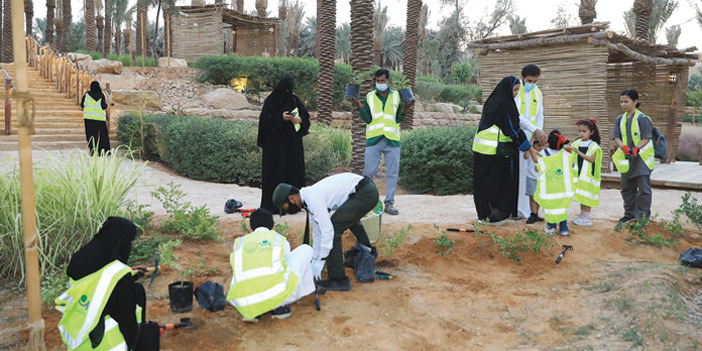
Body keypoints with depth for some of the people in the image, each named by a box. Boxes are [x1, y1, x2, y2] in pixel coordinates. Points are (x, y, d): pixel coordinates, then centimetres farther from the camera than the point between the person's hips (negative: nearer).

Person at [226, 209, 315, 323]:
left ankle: (252, 312, 13)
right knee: (305, 249, 20)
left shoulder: (239, 242, 24)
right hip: (276, 295, -3)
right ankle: (279, 306, 17)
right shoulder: (281, 240, 20)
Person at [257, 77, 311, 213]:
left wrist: (299, 119, -11)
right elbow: (265, 119, -8)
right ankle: (272, 204, -4)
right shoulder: (271, 101, 0)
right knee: (275, 171, -6)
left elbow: (306, 116, 11)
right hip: (275, 143, -4)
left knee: (293, 169, 2)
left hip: (293, 142, 4)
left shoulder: (295, 100, 12)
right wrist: (281, 117, -20)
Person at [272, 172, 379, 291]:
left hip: (365, 192, -11)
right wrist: (315, 259, 23)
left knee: (334, 229, -12)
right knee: (350, 217, 37)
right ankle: (368, 251, 60)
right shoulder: (309, 198, 12)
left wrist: (321, 261, -13)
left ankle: (338, 280, -5)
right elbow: (317, 231, 20)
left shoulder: (313, 198, -19)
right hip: (368, 188, 11)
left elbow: (327, 230, -21)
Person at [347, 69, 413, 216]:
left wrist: (404, 111, -11)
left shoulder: (397, 96, 11)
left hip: (392, 140, 1)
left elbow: (398, 120, 8)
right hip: (374, 139, -1)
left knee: (392, 173, 2)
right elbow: (367, 119, 3)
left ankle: (389, 203, 9)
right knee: (369, 172, -3)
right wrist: (359, 107, -10)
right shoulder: (369, 97, 11)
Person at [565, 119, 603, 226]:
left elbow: (592, 159, -18)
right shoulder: (577, 143, 9)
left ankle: (586, 218, 1)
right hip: (579, 173, 6)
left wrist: (579, 152, -22)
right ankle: (582, 215, 19)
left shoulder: (593, 145, -8)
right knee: (581, 195, 11)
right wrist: (568, 149, -9)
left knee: (586, 196, -4)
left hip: (588, 174, -6)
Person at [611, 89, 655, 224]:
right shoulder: (620, 120, 8)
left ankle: (643, 216, 6)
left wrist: (636, 149, -27)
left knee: (643, 188, -3)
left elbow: (646, 138, -12)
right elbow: (616, 137, 1)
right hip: (626, 158, 6)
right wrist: (624, 147, -18)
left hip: (641, 157, -6)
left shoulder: (643, 118, -9)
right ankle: (630, 213, 28)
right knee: (627, 188, 14)